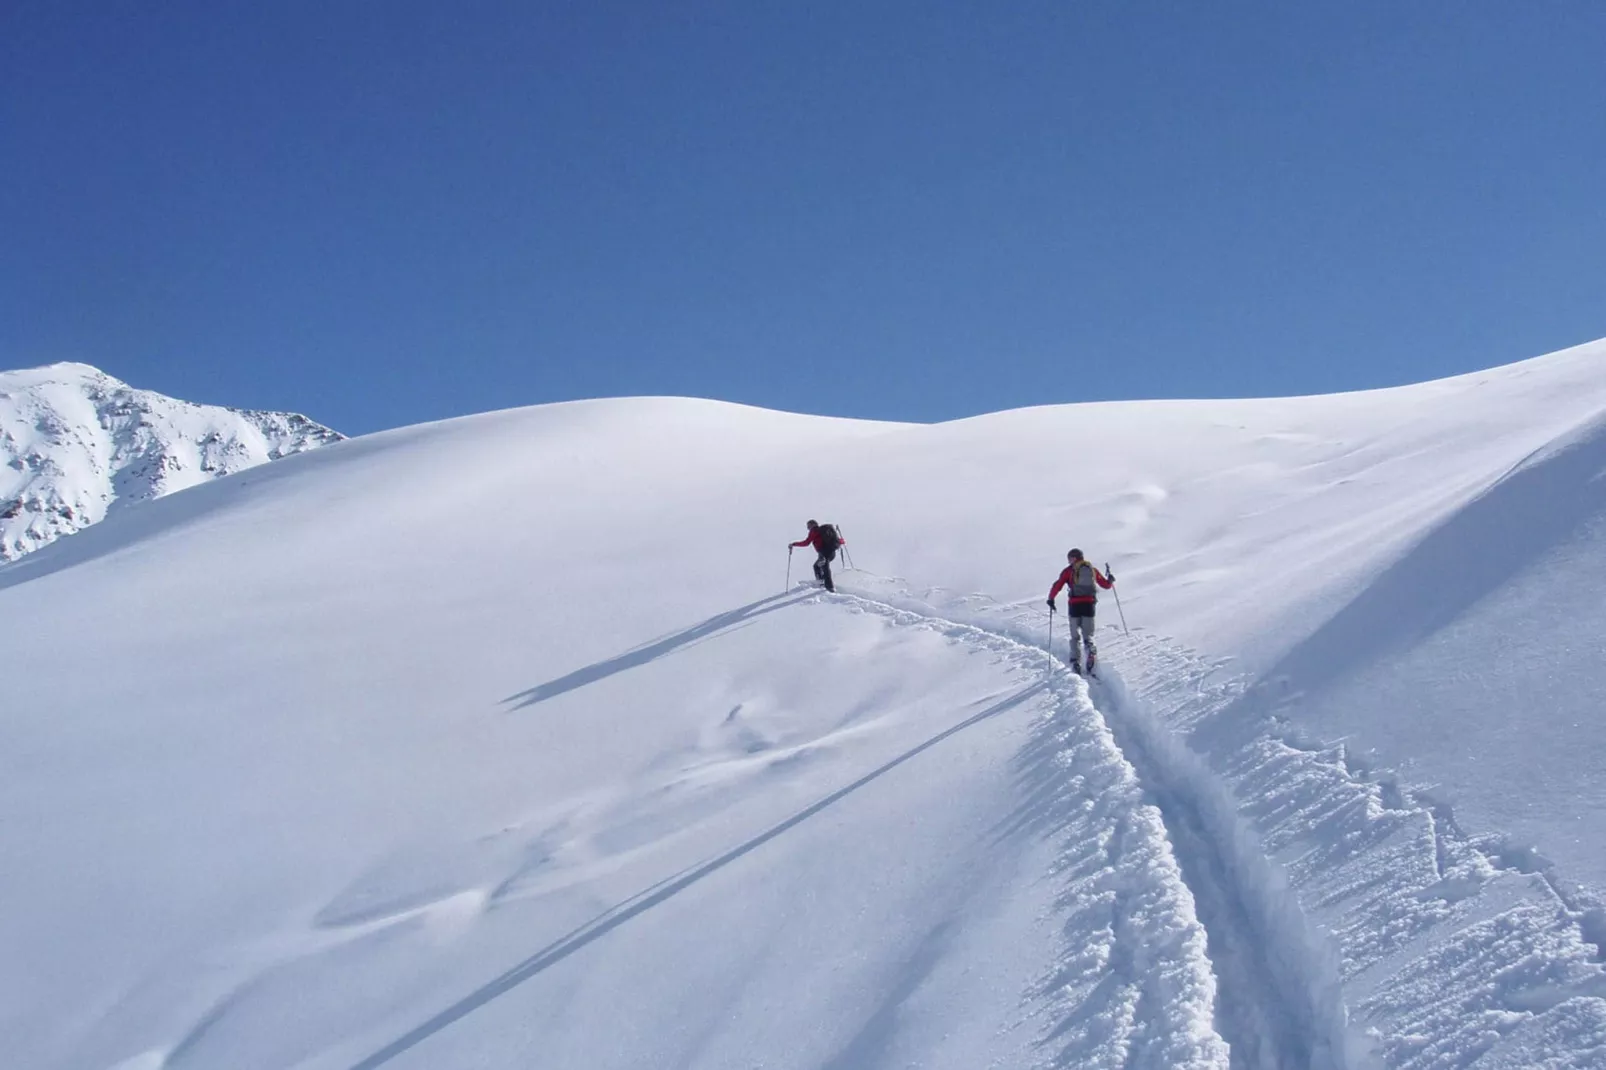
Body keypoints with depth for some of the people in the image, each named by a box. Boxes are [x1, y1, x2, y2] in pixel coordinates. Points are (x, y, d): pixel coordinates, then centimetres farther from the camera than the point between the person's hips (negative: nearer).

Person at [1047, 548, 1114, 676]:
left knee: (1075, 636, 10)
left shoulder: (1069, 570, 3)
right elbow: (1106, 585, 18)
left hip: (1075, 604, -2)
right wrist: (1111, 580, 40)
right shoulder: (1092, 569, 12)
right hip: (1089, 604, 2)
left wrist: (1051, 600, 7)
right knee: (1088, 635, 10)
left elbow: (1057, 585, -5)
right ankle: (1092, 655, -17)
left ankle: (1076, 662, -3)